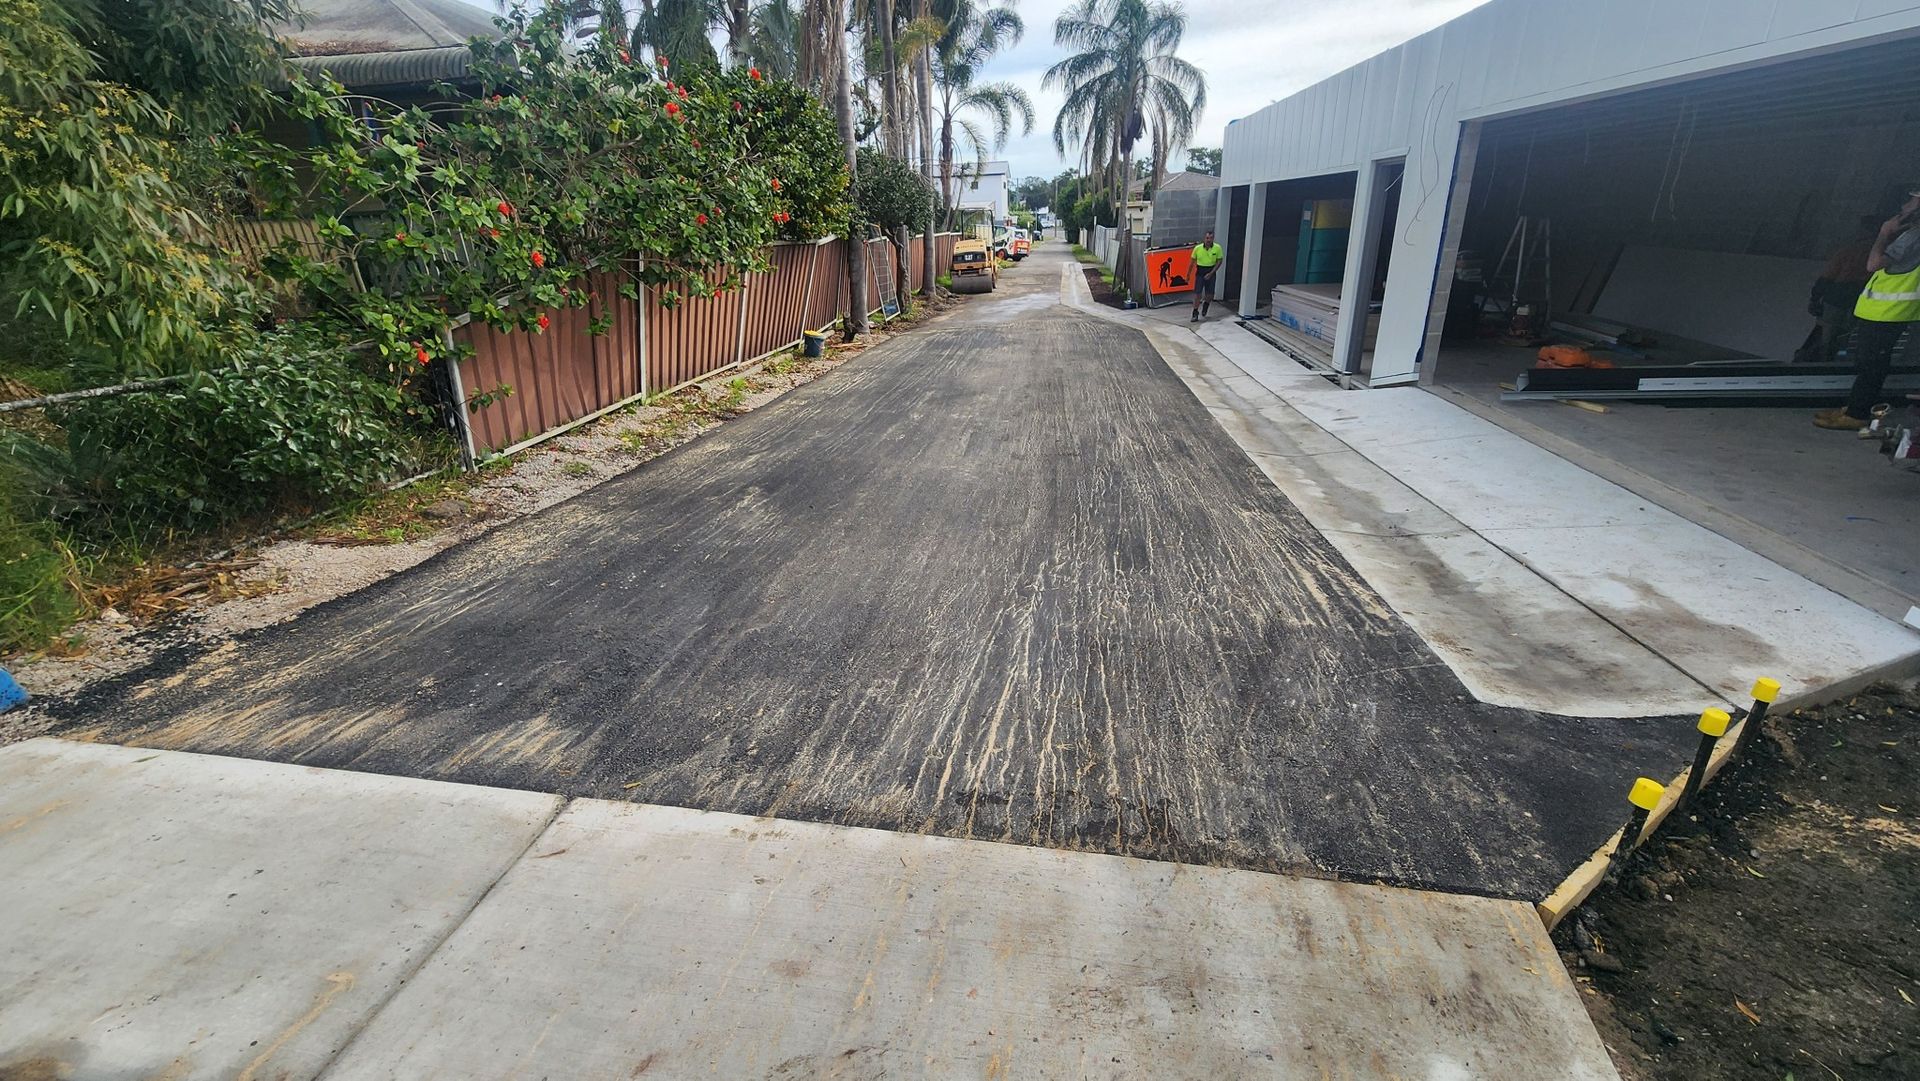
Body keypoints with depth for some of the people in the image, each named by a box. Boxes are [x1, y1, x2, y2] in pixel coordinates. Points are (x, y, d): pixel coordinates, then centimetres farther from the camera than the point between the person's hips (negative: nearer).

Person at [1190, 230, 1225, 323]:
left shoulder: (1217, 248, -9)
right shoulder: (1197, 248, -8)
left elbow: (1219, 261, -1)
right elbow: (1192, 261, 3)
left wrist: (1211, 273, -11)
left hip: (1211, 273, 1)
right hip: (1200, 272, 0)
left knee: (1209, 295, 6)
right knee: (1197, 294, -5)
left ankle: (1206, 305, 39)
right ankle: (1195, 314, 4)